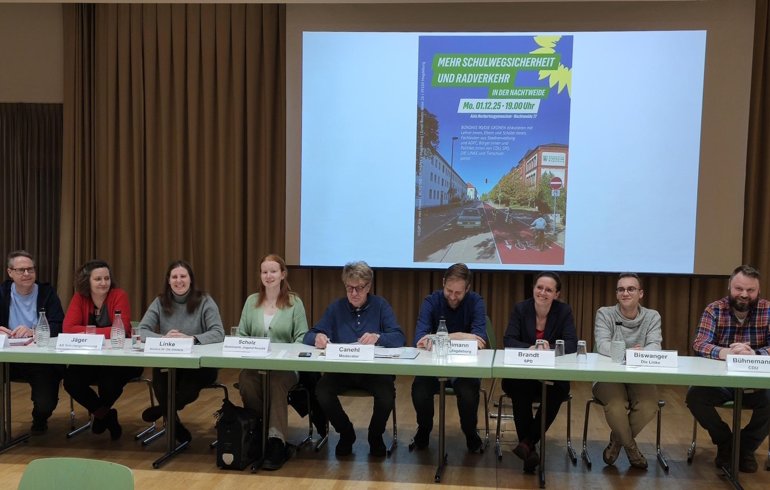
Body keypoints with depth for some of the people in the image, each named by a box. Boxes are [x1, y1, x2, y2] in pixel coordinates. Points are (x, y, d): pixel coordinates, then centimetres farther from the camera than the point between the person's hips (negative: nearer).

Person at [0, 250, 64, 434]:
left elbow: (59, 326, -9)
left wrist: (33, 332, -28)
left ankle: (39, 419, 21)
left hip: (43, 359, -2)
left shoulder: (47, 292, 1)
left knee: (45, 405, -19)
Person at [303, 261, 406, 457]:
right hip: (341, 369, 2)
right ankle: (346, 434, 3)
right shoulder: (336, 307, 6)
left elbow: (399, 338, -8)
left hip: (375, 370, -1)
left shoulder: (380, 305, 2)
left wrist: (378, 337, -29)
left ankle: (375, 435, 3)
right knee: (322, 392, -27)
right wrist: (318, 337, -23)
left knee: (387, 394, -31)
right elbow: (309, 336, 2)